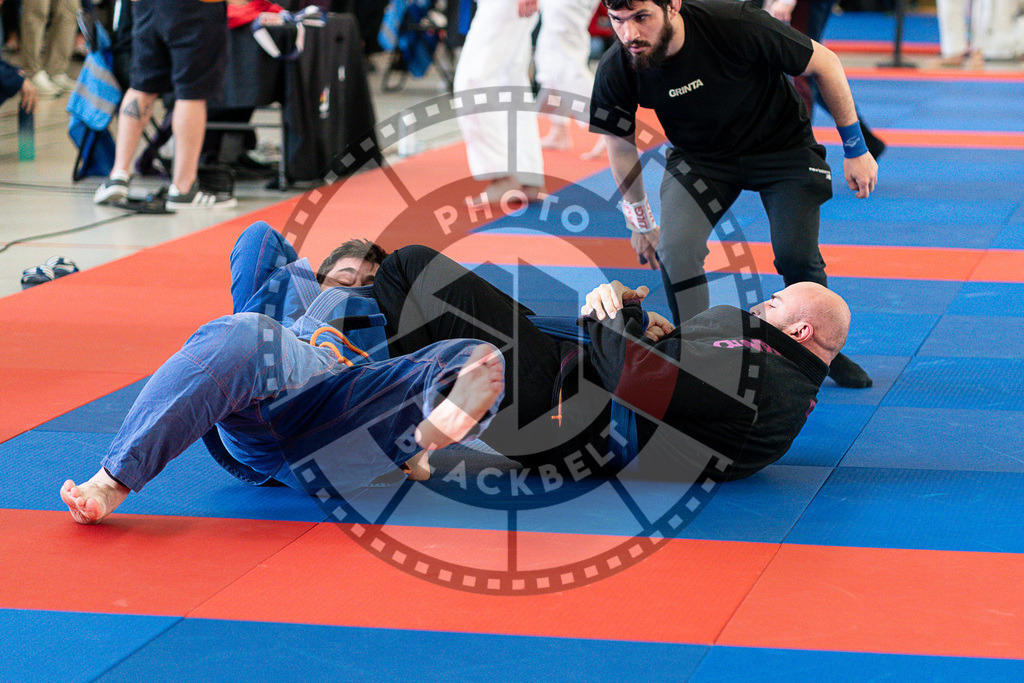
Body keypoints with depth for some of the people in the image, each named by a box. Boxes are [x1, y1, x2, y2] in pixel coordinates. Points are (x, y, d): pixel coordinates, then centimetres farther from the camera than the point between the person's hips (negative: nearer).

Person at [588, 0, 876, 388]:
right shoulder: (616, 71, -23)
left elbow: (824, 64, -19)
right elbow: (620, 145, -2)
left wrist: (855, 150, -11)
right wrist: (640, 223, 7)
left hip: (782, 148, -2)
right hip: (698, 158, 2)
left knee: (796, 258, -14)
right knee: (675, 251, -20)